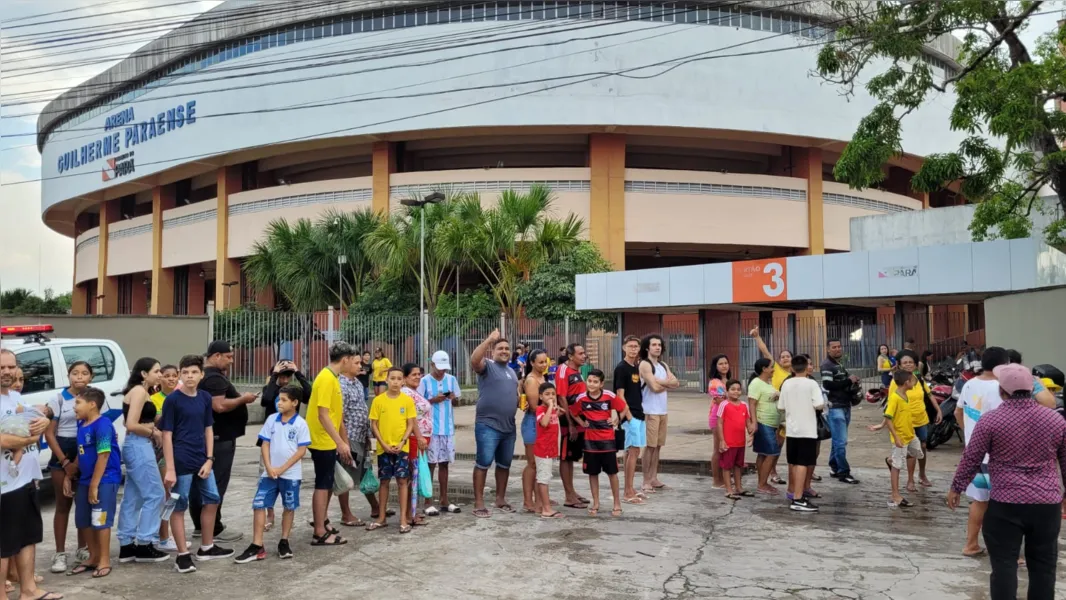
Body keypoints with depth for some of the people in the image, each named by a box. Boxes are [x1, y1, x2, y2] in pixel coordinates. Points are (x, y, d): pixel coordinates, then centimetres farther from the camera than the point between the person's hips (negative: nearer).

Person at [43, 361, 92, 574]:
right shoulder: (58, 400, -2)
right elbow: (49, 434, -3)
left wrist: (80, 462, -6)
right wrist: (65, 462, -9)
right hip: (62, 456, -2)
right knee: (63, 505, 2)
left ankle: (83, 549, 20)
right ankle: (60, 554, 7)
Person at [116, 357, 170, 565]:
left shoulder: (141, 392, 18)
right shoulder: (139, 391, -12)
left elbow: (141, 422, 12)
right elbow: (131, 425, -20)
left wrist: (152, 431, -3)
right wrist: (153, 433, -8)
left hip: (139, 447, 10)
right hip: (139, 447, -10)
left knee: (133, 498, 12)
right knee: (155, 495, -4)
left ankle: (127, 546, 18)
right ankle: (143, 544, 2)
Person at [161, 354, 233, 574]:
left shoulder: (205, 397, 4)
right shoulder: (172, 400, -10)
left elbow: (208, 430, 9)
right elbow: (167, 435, -11)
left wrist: (209, 459, 1)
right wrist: (170, 469, -15)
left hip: (202, 460, 7)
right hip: (181, 462, -6)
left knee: (212, 499, 15)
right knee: (179, 506, 4)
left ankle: (207, 547, 31)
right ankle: (183, 555, 13)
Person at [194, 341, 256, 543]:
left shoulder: (206, 375, 16)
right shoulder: (214, 377, -19)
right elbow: (220, 406, -29)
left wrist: (238, 398, 13)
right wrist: (243, 399, -16)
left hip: (206, 436, 11)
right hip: (220, 438, -11)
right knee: (216, 483, -6)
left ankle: (200, 525, 22)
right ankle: (214, 530, -2)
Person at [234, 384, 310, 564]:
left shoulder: (300, 424, -9)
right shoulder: (271, 419, 2)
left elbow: (302, 450, -9)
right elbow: (265, 444, 3)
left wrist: (282, 469, -12)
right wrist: (269, 467, -9)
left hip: (290, 474, -3)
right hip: (269, 473, 3)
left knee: (289, 507, 9)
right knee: (259, 505, -2)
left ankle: (284, 542, 25)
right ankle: (257, 546, 4)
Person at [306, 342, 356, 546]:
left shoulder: (332, 378, 12)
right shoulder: (326, 379, -18)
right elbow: (323, 415, -24)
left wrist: (344, 442, 19)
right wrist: (340, 442, -25)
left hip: (329, 442, 10)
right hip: (323, 442, -10)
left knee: (328, 483, 18)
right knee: (323, 485, -3)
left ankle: (322, 522, 31)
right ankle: (320, 533, 4)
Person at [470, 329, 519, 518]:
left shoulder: (512, 372, 19)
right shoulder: (487, 366, -5)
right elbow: (474, 360, -28)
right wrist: (489, 340, -32)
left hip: (508, 427, 7)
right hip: (488, 426, -7)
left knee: (504, 464, 15)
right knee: (483, 464, -3)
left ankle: (500, 499, 27)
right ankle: (479, 503, 2)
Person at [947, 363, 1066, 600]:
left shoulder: (991, 420, -8)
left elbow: (971, 459, -3)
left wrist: (956, 488, 10)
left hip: (1005, 503, -3)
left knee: (1004, 563, 4)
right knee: (1044, 566, 13)